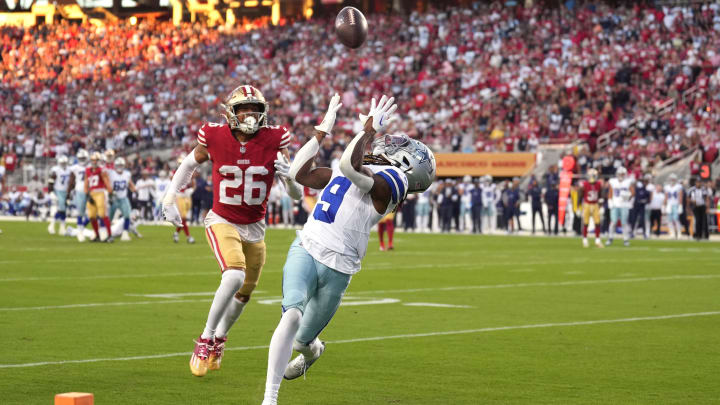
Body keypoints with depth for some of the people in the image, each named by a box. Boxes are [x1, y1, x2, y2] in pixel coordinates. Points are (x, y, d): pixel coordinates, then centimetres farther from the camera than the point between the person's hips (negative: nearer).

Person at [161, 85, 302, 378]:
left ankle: (219, 339, 41)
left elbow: (296, 194, -8)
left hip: (254, 228, 4)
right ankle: (206, 339, -12)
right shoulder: (215, 138, -14)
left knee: (244, 293, 15)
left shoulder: (273, 141, -11)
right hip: (222, 222, -4)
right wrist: (170, 198, 6)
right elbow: (190, 163, 10)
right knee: (235, 276, -27)